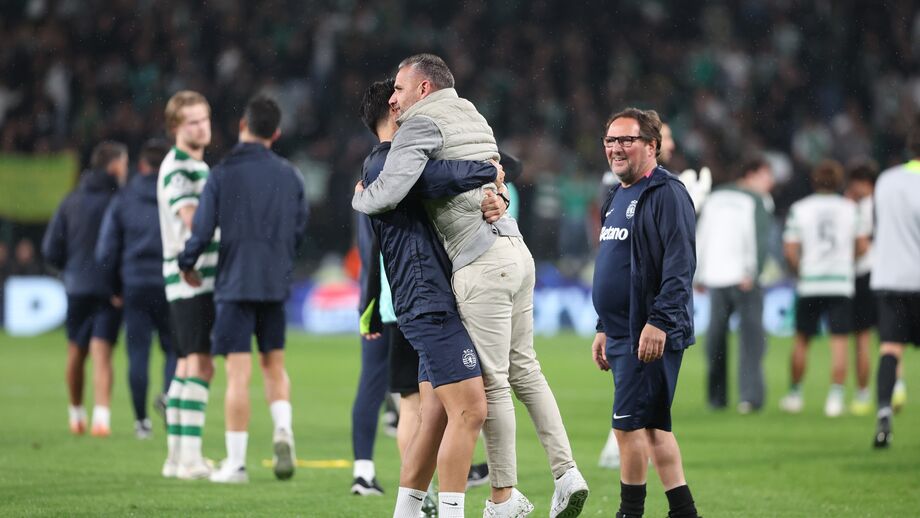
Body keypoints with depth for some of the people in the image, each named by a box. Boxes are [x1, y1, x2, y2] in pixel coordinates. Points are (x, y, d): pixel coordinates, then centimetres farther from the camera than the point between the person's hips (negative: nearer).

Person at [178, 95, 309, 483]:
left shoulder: (222, 175, -7)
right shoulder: (290, 175, 4)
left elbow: (201, 230, -8)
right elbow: (300, 230, 9)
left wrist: (187, 265, 11)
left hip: (235, 283, -3)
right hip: (277, 284, 3)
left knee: (238, 373, -2)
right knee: (273, 363, 18)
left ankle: (235, 463, -1)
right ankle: (283, 430, -7)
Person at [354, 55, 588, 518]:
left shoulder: (422, 123, -6)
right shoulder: (472, 118, 20)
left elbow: (388, 193, -17)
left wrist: (359, 197, 3)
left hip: (482, 265, -8)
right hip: (516, 250, 8)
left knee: (490, 383, -2)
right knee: (523, 368, 15)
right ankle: (566, 472, 10)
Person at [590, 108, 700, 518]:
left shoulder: (666, 194, -11)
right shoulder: (616, 199, 19)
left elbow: (679, 265, -19)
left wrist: (660, 322, -25)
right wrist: (604, 329, 24)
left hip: (651, 335, -9)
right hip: (623, 334, 9)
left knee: (629, 423, -9)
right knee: (653, 427, 10)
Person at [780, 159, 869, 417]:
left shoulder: (799, 209, 1)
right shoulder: (850, 208, 3)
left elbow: (790, 250, -4)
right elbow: (862, 246, 4)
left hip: (809, 285, 0)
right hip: (842, 282, 0)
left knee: (802, 340, 12)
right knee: (839, 342, -1)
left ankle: (795, 394, 17)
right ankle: (835, 397, -8)